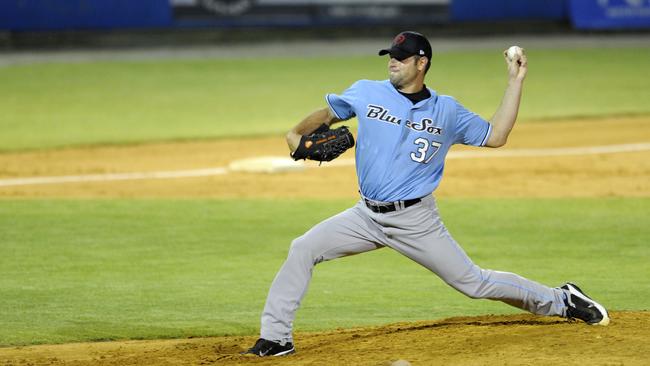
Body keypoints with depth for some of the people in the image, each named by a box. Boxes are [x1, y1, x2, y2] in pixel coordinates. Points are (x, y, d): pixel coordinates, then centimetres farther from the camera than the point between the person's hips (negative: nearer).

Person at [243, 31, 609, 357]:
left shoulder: (446, 111, 0)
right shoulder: (366, 93, 1)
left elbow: (496, 135, 2)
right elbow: (329, 113, 21)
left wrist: (516, 81, -2)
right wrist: (297, 134, 27)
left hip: (416, 221, -2)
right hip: (367, 216, 2)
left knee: (473, 282, -2)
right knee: (302, 250, -11)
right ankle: (275, 337, -4)